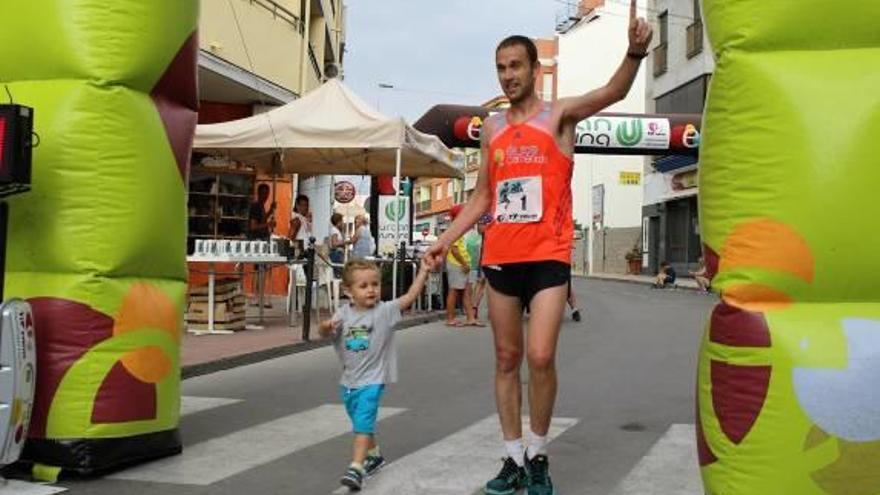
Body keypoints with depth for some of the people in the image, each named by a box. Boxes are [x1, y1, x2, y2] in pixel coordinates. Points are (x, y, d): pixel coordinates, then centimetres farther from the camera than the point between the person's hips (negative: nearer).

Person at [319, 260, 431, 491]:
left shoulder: (385, 311, -10)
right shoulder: (343, 314, -2)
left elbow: (410, 296, -14)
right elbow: (327, 333, -4)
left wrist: (423, 271, -19)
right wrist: (326, 328, -28)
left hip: (372, 380, -5)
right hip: (348, 380, 5)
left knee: (363, 424, -15)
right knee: (362, 423, 22)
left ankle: (356, 468, -15)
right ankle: (375, 455, 42)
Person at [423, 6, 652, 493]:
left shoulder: (559, 114, 0)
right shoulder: (492, 128, 13)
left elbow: (612, 92, -19)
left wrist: (634, 52, -39)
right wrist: (445, 240, 8)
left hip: (549, 256, -5)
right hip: (500, 257, 5)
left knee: (540, 357, -13)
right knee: (506, 358, 8)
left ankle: (538, 455, 8)